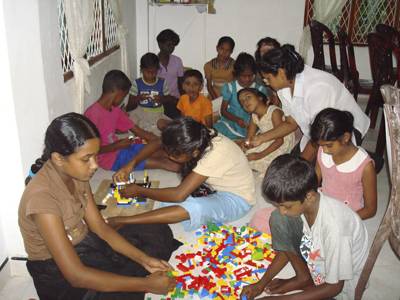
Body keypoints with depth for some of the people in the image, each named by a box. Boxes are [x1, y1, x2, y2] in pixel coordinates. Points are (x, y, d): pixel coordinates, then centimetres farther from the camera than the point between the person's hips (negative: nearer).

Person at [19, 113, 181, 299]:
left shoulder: (76, 174, -7)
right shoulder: (42, 197, -32)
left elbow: (100, 227, -1)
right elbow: (76, 275, -33)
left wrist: (144, 259, -13)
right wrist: (146, 283, -30)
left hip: (85, 244, 8)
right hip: (59, 274, -7)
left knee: (159, 232, 9)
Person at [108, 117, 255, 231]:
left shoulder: (214, 154, -37)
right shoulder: (198, 138, -17)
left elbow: (179, 195, -35)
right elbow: (156, 143, -3)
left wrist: (139, 190, -24)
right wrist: (131, 164, -16)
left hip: (236, 199, -10)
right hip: (217, 187, 10)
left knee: (196, 207, -36)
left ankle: (120, 221, -33)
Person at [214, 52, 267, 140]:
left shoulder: (259, 89, 2)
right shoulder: (230, 87, 2)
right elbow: (223, 110, 3)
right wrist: (237, 119, -15)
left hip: (250, 127, 0)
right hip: (231, 124, 0)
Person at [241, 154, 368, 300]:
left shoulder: (333, 227, -38)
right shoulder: (304, 202, -19)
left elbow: (334, 287, -24)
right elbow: (286, 249, -1)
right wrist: (261, 284, -6)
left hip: (341, 288, -6)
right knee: (277, 219, -13)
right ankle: (303, 278, 1)